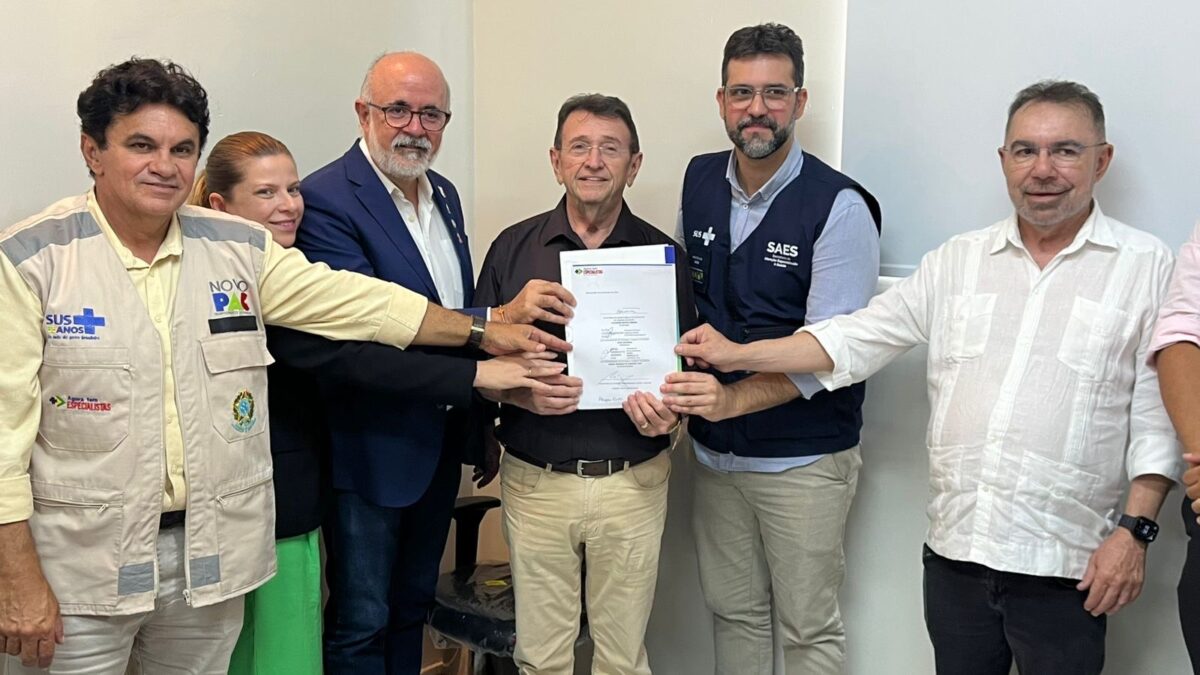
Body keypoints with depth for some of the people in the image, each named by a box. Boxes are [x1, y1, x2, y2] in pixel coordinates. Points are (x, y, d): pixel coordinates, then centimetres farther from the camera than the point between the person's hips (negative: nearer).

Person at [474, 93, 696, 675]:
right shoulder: (513, 249, 1)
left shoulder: (662, 254, 2)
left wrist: (668, 412, -14)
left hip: (633, 483, 0)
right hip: (535, 481, 0)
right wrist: (523, 392, -17)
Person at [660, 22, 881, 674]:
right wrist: (672, 389, -2)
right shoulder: (699, 182, 3)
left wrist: (730, 397, -33)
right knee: (733, 613, 18)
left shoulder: (839, 206, -15)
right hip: (714, 450, 5)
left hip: (803, 458, -5)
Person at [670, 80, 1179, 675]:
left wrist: (1136, 529, -9)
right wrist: (738, 355, -1)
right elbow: (857, 338, 6)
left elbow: (1157, 413, -2)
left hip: (1065, 566, -3)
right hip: (954, 548, 3)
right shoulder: (958, 261, 9)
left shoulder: (1148, 267, 0)